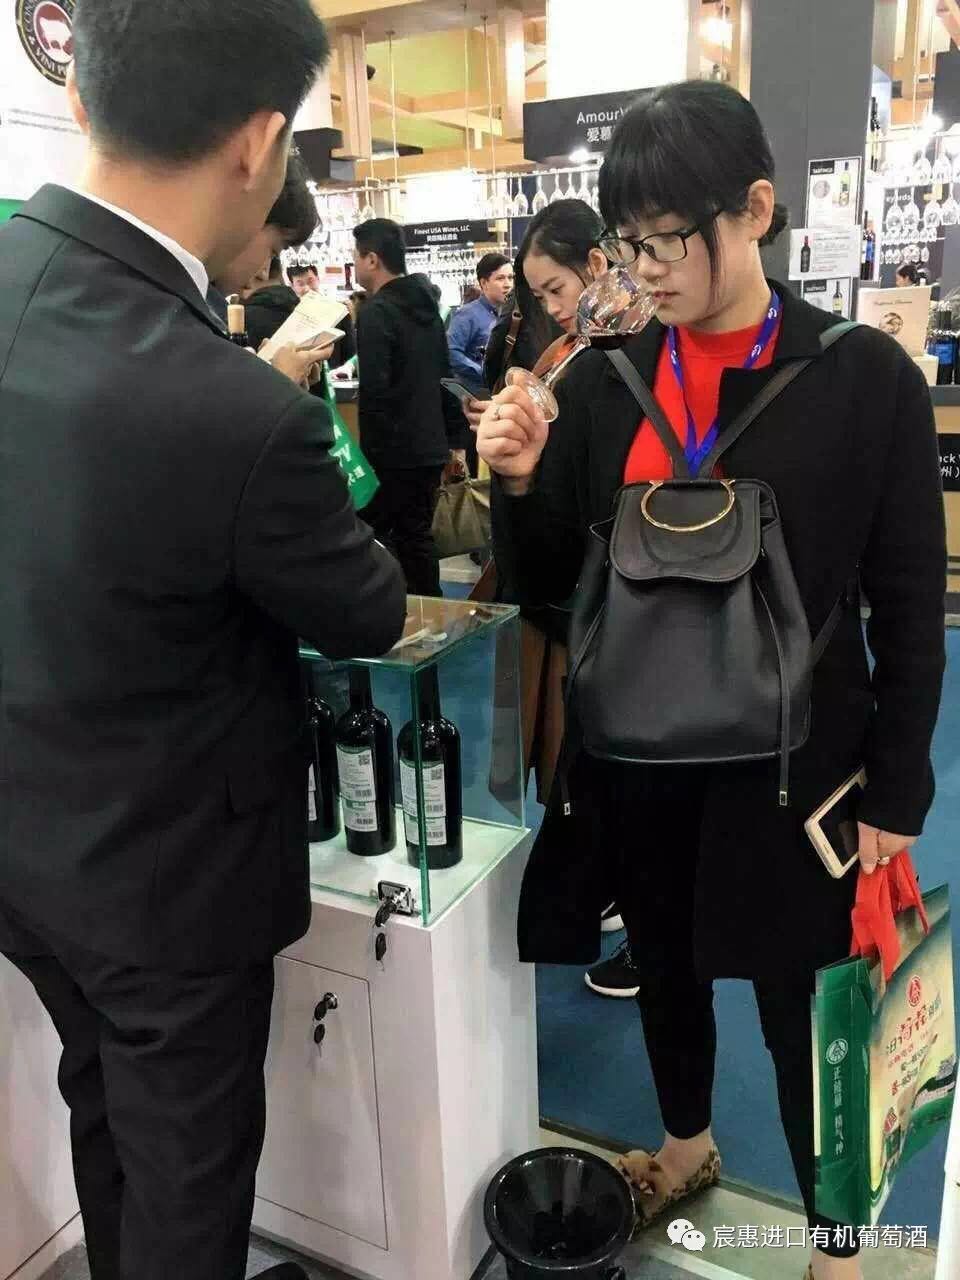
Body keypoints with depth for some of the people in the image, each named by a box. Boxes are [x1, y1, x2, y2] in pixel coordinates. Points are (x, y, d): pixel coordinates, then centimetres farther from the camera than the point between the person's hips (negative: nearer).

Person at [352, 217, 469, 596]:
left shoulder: (375, 312, -12)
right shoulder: (426, 304, 13)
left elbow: (374, 391, -20)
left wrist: (368, 451, -15)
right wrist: (455, 439, 21)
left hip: (391, 453, -8)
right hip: (430, 448, 8)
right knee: (417, 537, 14)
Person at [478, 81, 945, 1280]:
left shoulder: (865, 376, -9)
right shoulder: (600, 382, -1)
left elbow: (909, 607, -5)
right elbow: (551, 581, 3)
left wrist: (895, 795, -5)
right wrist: (520, 485, -16)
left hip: (790, 759, -3)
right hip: (632, 753, 4)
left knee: (804, 1007, 11)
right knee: (662, 962, 23)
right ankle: (685, 1144, 52)